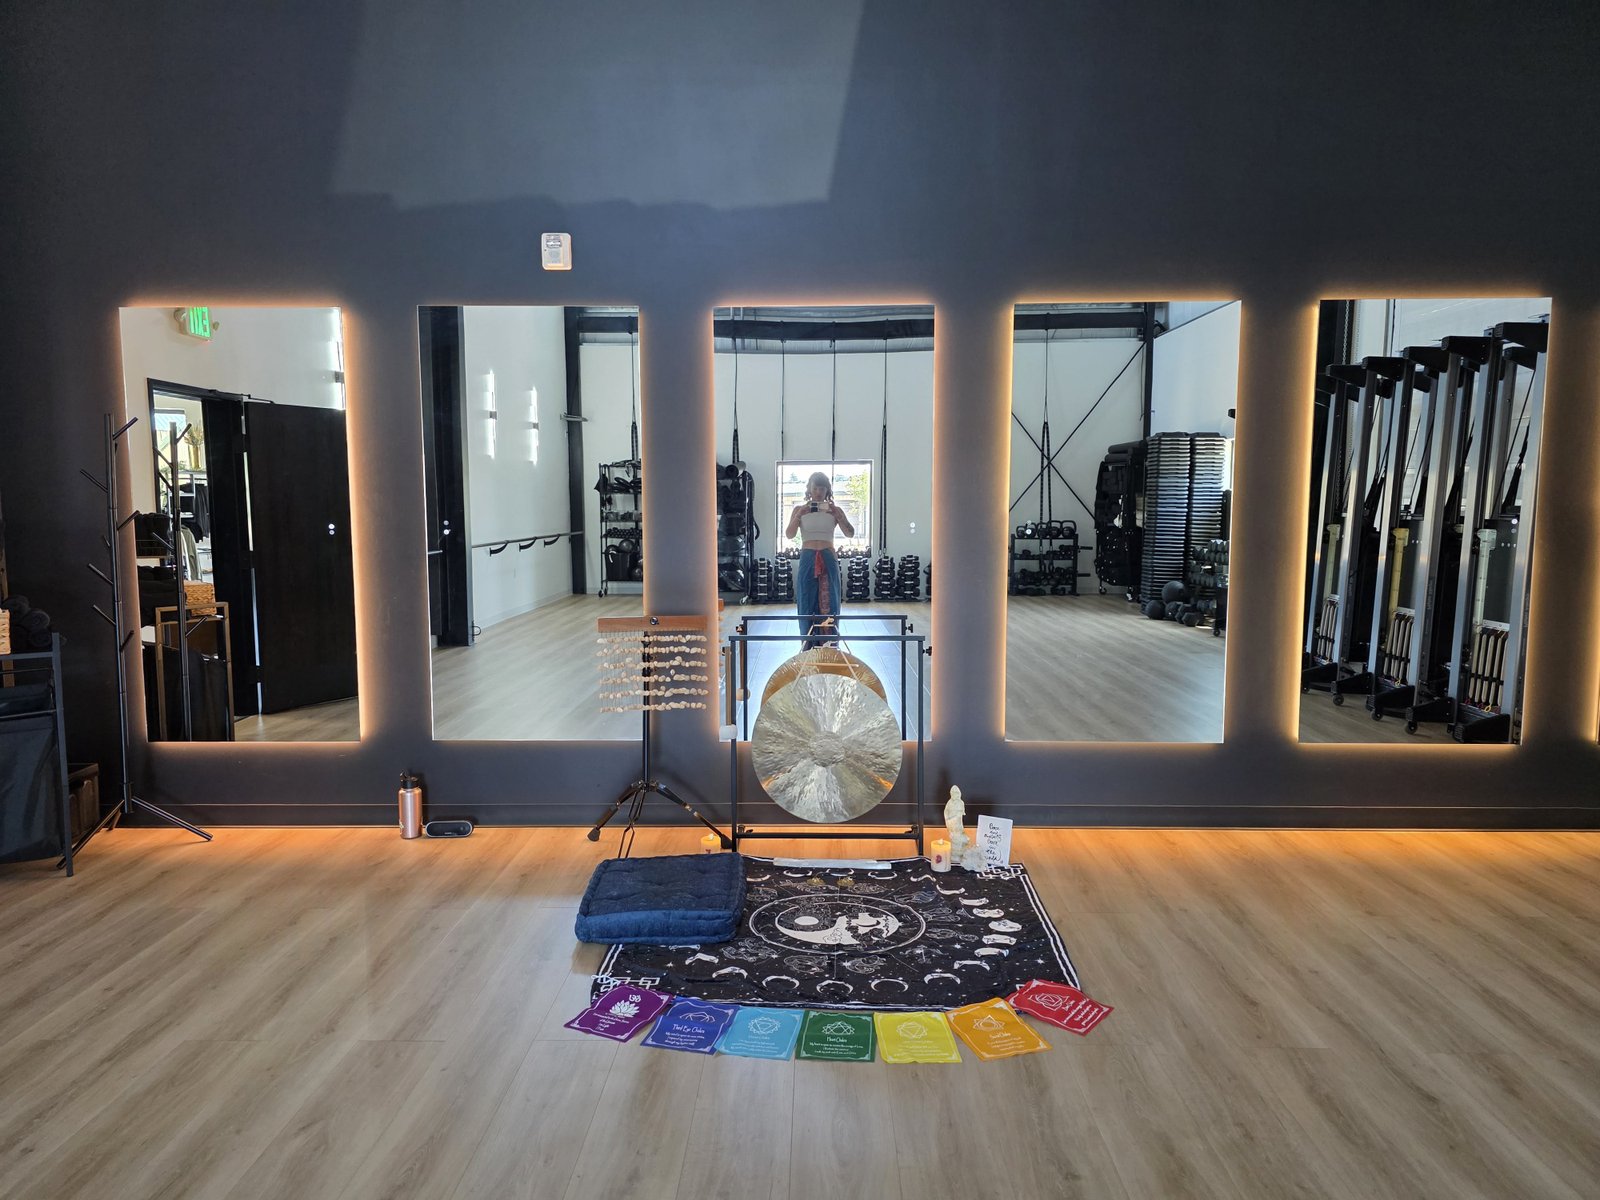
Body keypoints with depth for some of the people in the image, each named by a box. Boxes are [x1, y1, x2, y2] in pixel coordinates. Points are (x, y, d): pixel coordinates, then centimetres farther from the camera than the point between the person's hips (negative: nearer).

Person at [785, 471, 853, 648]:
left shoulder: (835, 510, 6)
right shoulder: (799, 509, 6)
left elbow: (850, 533, -2)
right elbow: (789, 534, -4)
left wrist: (836, 514, -15)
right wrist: (800, 514, -16)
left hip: (828, 559, 0)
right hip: (807, 559, 0)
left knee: (829, 602, -1)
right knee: (807, 601, 2)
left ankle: (829, 644, 4)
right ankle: (809, 644, 10)